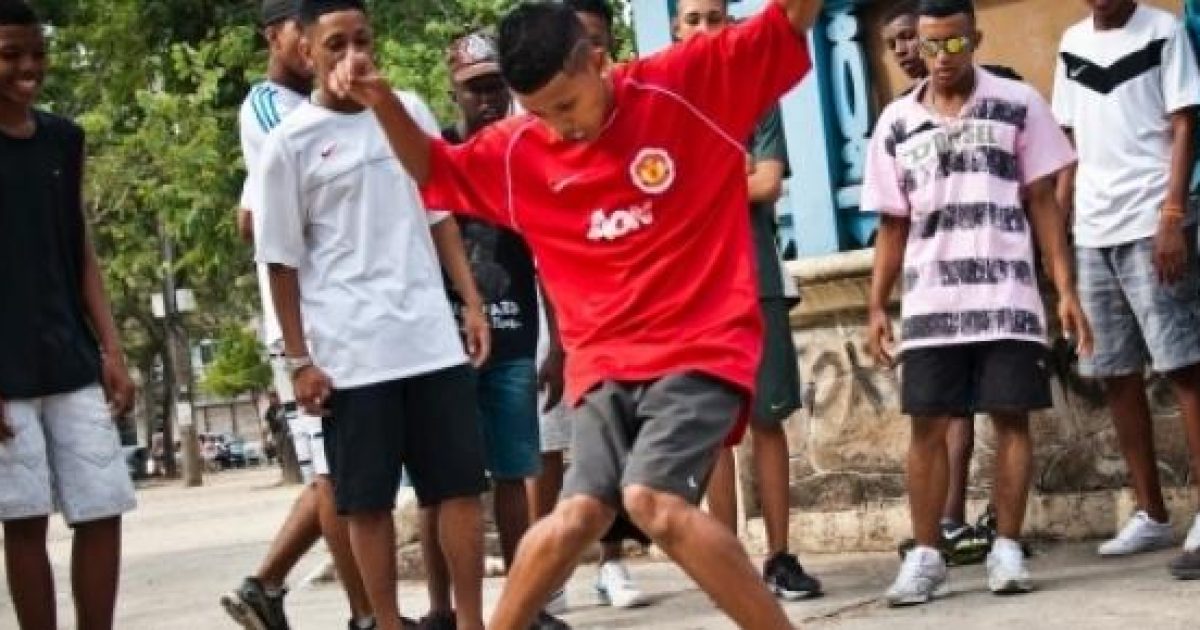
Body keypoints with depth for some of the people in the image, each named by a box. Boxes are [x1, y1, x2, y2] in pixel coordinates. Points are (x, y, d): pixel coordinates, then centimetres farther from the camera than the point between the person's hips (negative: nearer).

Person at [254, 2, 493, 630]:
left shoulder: (408, 111, 8)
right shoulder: (291, 141, -3)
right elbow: (282, 260, -1)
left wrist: (472, 302, 8)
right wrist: (299, 360, -3)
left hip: (431, 337, 4)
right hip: (348, 352, -3)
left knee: (461, 481, 3)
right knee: (368, 498, 3)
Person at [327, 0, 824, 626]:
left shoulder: (687, 83, -7)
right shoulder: (517, 149, 4)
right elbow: (432, 170, 20)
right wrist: (382, 101, 3)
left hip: (701, 347, -4)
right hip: (605, 362, 4)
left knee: (653, 500, -22)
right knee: (578, 513, -10)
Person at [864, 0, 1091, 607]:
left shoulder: (1018, 104, 2)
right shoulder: (896, 123, 7)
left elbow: (1042, 202, 3)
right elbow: (893, 224, 11)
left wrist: (1065, 290, -3)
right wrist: (877, 307, 5)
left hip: (1007, 297, -1)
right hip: (930, 303, 2)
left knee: (1010, 417, -1)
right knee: (927, 425, 0)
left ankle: (1007, 548, 6)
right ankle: (925, 555, 6)